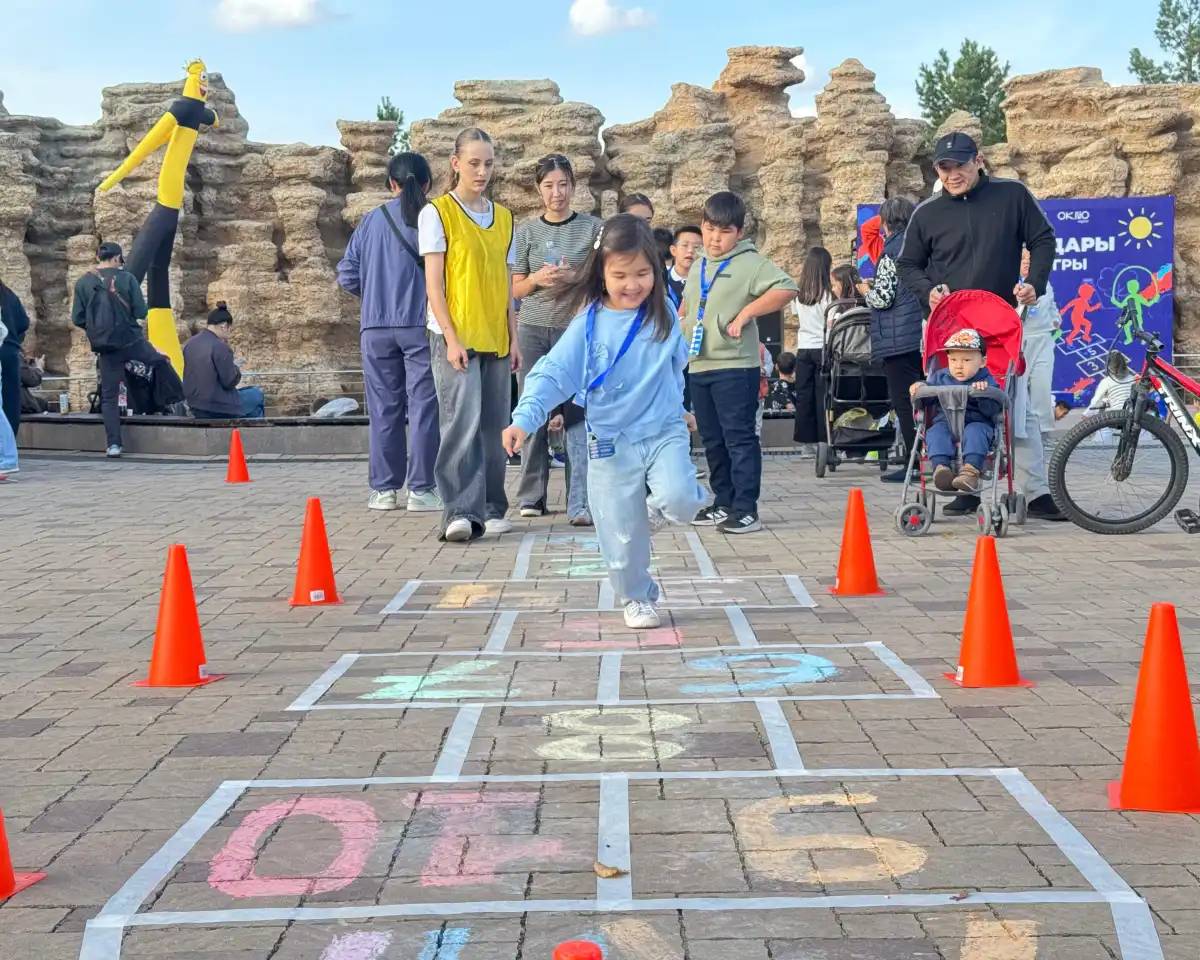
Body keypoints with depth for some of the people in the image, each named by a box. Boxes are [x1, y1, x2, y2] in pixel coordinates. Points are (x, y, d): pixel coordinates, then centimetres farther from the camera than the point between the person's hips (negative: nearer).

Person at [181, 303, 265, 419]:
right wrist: (235, 368, 1)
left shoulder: (189, 343, 4)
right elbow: (230, 382, -17)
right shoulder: (220, 347, -19)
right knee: (257, 395, 12)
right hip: (217, 408, -8)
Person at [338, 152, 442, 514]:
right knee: (423, 407, 1)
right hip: (421, 325, -3)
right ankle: (421, 490, 0)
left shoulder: (371, 221, 5)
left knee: (384, 409, 9)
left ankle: (384, 489, 12)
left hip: (376, 327, 3)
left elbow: (347, 276, 6)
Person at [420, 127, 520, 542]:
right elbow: (433, 284, -6)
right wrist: (451, 338, -14)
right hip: (454, 336, -5)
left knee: (494, 426, 7)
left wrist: (513, 338, 11)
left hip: (496, 339, 5)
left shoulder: (504, 217, 15)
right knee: (463, 422, -14)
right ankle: (460, 512, -14)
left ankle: (491, 508, 18)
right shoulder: (437, 213, -1)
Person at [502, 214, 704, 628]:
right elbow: (553, 373, -16)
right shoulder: (589, 324, -10)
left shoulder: (664, 315, -2)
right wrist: (524, 419, -28)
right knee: (622, 537, 4)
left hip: (664, 432, 1)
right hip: (611, 442, -1)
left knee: (679, 499, -25)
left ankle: (656, 508, 11)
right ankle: (638, 599, 29)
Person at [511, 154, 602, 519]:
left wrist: (573, 277, -11)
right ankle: (531, 497, 6)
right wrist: (538, 278, -9)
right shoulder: (527, 230, 11)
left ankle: (582, 498, -2)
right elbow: (516, 289, 12)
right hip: (533, 328, 2)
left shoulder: (592, 227, 6)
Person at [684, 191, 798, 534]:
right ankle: (723, 503, 25)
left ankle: (746, 509, -5)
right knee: (712, 440, 14)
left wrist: (747, 312, -20)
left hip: (735, 367, -8)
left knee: (739, 438, -7)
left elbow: (786, 289, -19)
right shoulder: (698, 268, 17)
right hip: (699, 367, 8)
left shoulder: (750, 262, -7)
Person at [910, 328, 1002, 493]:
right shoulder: (940, 377, 15)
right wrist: (918, 391, -5)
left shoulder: (986, 381, 6)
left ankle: (971, 470, -50)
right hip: (945, 422, 2)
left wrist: (983, 393, -24)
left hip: (977, 423, -2)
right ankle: (941, 467, -49)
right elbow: (925, 401, 17)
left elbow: (994, 409, -7)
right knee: (936, 432, -28)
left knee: (975, 432, -34)